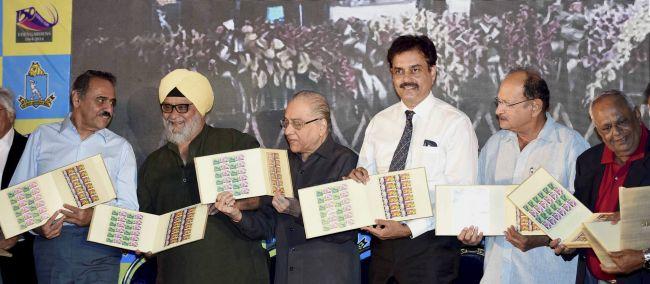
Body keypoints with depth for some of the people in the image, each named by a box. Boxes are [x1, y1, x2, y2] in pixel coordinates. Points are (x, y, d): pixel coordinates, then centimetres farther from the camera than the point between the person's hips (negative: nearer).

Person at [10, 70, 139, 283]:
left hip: (99, 250, 0)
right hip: (49, 244, 0)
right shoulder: (42, 136, 12)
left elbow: (129, 207, 2)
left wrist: (94, 216, -17)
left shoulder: (121, 147, 10)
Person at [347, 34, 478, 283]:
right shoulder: (379, 122, 9)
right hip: (382, 241, 4)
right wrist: (358, 176, -9)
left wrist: (410, 230, -20)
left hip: (430, 244, -4)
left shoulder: (455, 123, -7)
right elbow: (367, 172, 15)